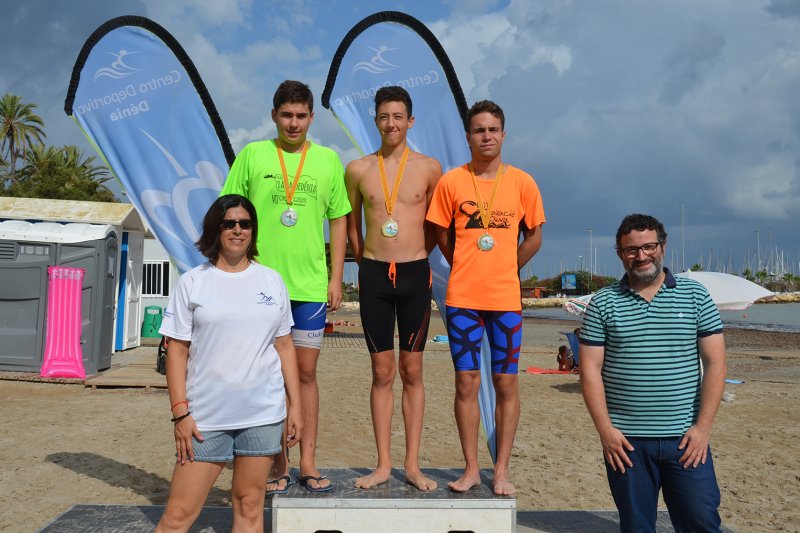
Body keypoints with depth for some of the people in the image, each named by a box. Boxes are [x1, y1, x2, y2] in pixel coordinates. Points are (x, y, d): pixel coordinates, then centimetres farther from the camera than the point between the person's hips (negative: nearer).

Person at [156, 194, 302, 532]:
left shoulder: (271, 281, 8)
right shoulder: (192, 283, 2)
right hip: (206, 416, -2)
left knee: (249, 505, 8)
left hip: (263, 414, 2)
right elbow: (177, 351, 0)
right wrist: (180, 412, -7)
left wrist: (295, 406, 7)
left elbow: (284, 346, 10)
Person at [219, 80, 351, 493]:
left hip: (310, 285, 1)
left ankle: (308, 462, 19)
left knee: (306, 373, 8)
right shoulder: (252, 155, 3)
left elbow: (339, 221, 9)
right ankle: (278, 464, 20)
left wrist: (336, 279, 4)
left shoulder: (328, 160, 7)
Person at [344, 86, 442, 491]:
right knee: (382, 373, 6)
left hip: (415, 275, -1)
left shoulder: (429, 168, 2)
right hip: (374, 275, 1)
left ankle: (412, 465, 14)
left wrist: (416, 258, 11)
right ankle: (383, 464, 15)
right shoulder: (358, 169, 4)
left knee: (412, 371, 5)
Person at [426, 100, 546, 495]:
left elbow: (534, 237, 10)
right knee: (466, 382, 4)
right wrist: (469, 269, 8)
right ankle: (471, 468, 16)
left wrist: (502, 270, 7)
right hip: (462, 298, 0)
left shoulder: (522, 182, 2)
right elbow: (442, 235, 10)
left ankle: (501, 470, 17)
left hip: (506, 298, 0)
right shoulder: (451, 182, 1)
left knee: (506, 383, 5)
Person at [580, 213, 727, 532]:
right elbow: (590, 369, 0)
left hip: (685, 438, 0)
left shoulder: (695, 295, 4)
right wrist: (605, 430, -7)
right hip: (625, 440, 0)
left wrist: (703, 426, -5)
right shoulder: (603, 303, 2)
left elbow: (714, 363, 1)